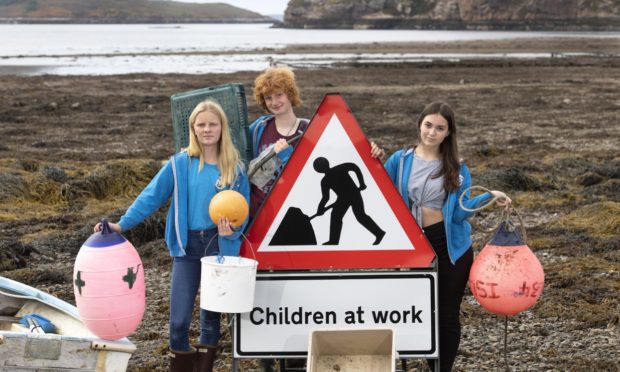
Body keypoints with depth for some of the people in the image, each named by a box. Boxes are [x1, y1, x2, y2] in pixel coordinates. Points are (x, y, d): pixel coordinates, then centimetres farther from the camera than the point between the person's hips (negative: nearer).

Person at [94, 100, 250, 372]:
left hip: (220, 247, 1)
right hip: (187, 247, 0)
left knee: (211, 316, 8)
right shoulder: (180, 163, 0)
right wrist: (122, 225, -8)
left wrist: (233, 230, -16)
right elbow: (151, 196, -1)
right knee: (179, 319, -5)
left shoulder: (235, 168, 2)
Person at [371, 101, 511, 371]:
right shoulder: (400, 160, -1)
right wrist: (374, 164, -11)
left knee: (447, 314, 6)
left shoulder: (457, 168, -2)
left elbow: (459, 213, -8)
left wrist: (488, 197, -19)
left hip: (450, 246, -1)